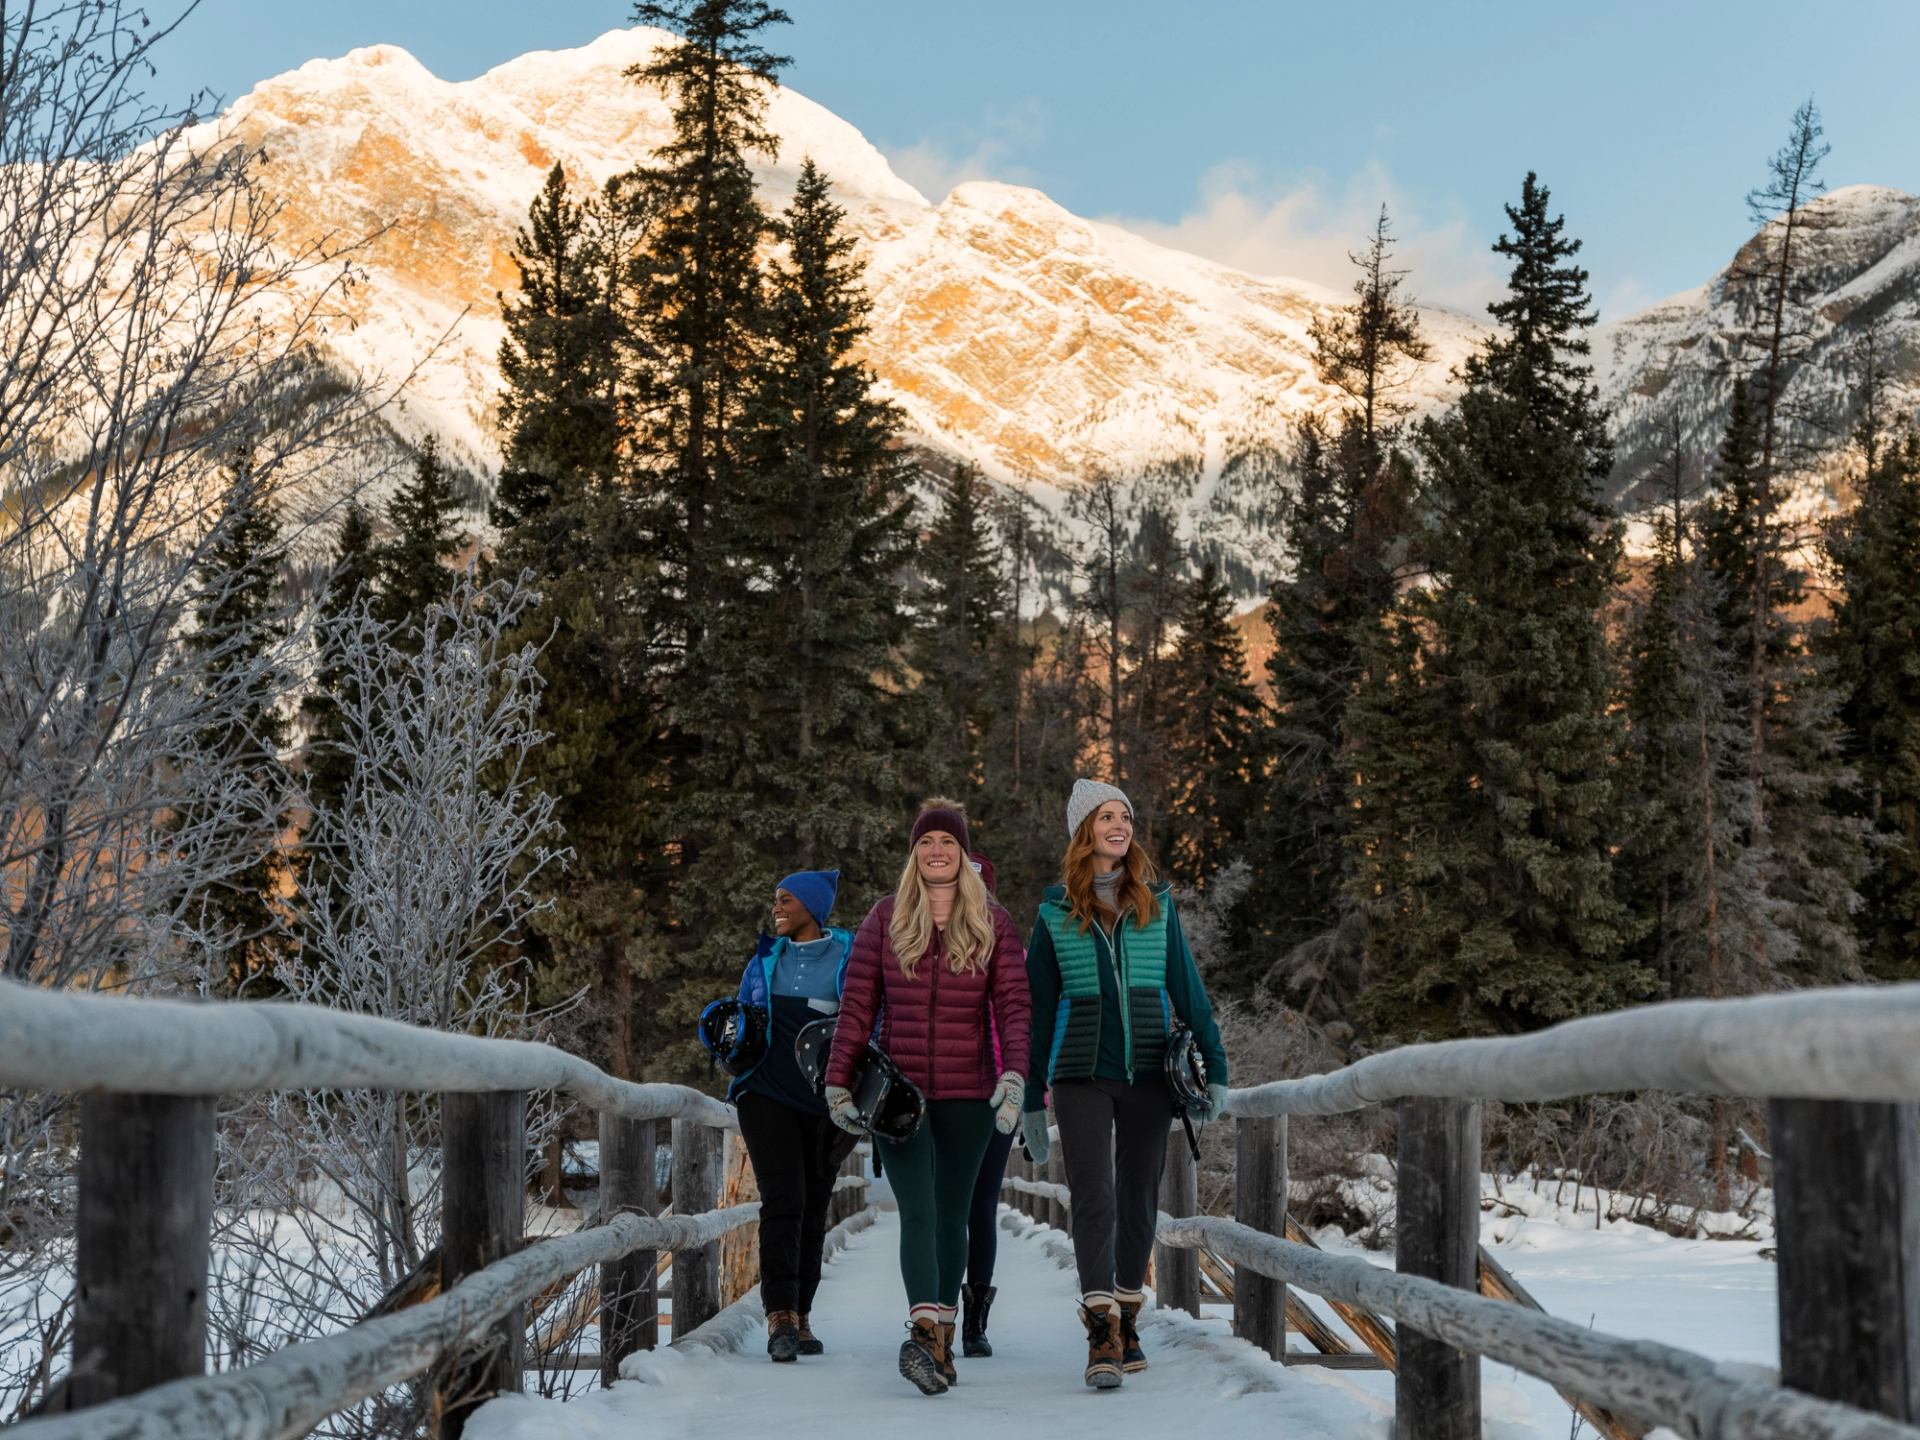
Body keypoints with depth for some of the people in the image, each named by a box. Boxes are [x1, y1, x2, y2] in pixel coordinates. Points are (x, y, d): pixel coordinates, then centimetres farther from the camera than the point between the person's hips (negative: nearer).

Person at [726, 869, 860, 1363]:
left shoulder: (849, 959, 0)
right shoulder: (765, 960, 10)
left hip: (826, 1103, -1)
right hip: (768, 1095, 1)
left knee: (814, 1207, 7)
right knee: (782, 1200, -13)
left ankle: (801, 1316, 17)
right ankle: (779, 1316, -16)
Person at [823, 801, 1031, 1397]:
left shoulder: (994, 923, 3)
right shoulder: (885, 920, 4)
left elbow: (1013, 1005, -4)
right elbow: (857, 1006, 2)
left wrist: (1014, 1074, -19)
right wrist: (838, 1082, -4)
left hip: (967, 1096, 1)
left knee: (952, 1215, 9)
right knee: (918, 1211, -15)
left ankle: (942, 1339, 18)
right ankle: (924, 1334, -26)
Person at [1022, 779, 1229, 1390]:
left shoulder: (1157, 904, 8)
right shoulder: (1056, 913, 5)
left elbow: (1187, 989, 8)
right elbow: (1039, 1007, 8)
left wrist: (1214, 1065, -1)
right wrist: (1031, 1099, 7)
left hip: (1149, 1073, 2)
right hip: (1082, 1075, -2)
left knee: (1139, 1200, 8)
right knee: (1093, 1199, -12)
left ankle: (1126, 1322, 21)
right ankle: (1102, 1338, -16)